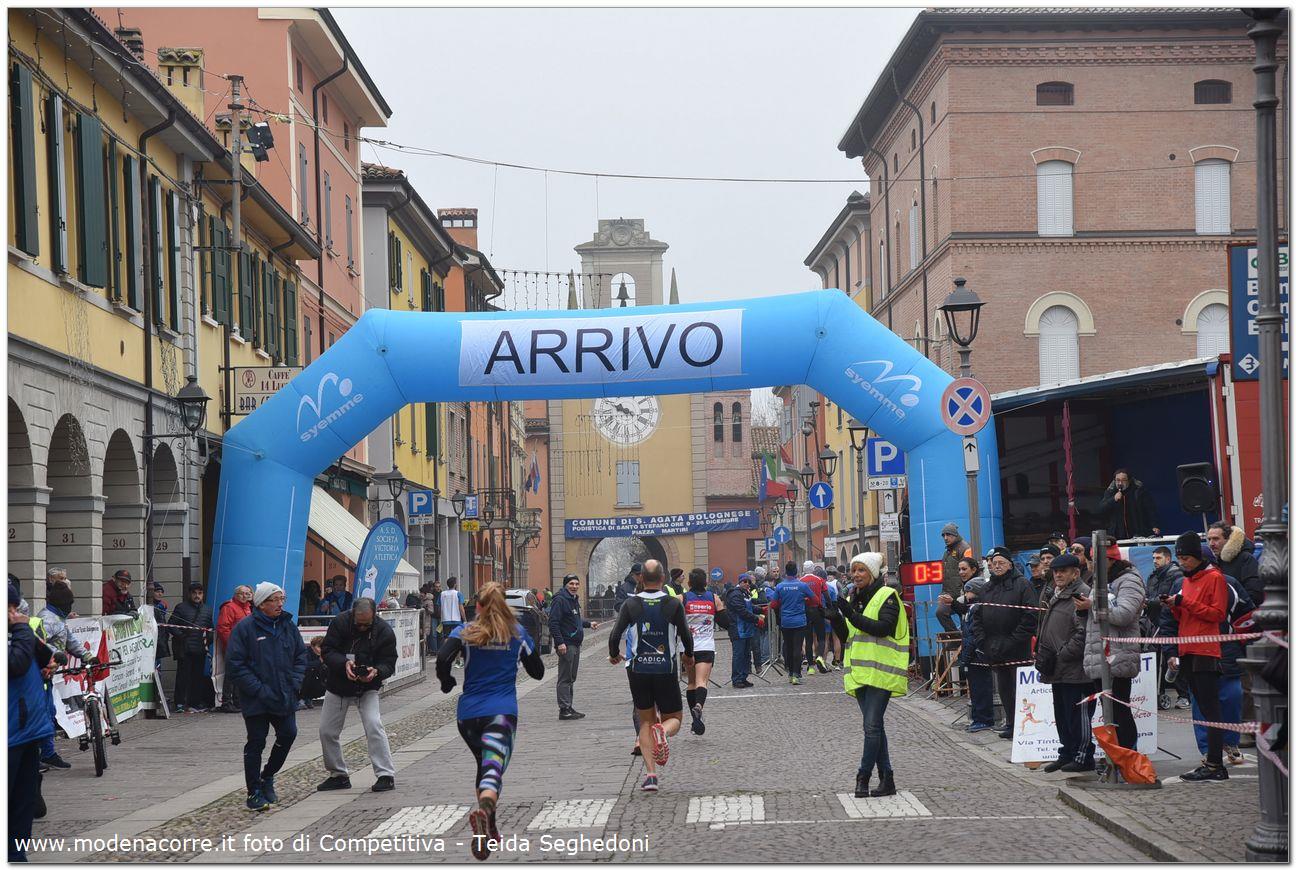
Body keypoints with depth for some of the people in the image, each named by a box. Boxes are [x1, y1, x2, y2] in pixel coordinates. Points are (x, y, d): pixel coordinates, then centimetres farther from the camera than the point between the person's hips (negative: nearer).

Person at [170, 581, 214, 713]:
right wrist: (180, 636, -12)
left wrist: (208, 639, 5)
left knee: (198, 676, 5)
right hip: (184, 648, -4)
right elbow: (172, 625, 1)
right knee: (183, 675, -6)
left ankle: (195, 703, 11)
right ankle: (180, 703, -4)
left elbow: (211, 629, 22)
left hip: (200, 649, 4)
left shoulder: (207, 610, 18)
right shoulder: (181, 608, 5)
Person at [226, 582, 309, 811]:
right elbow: (235, 665, -12)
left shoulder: (288, 626, 8)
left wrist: (294, 684, -1)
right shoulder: (245, 628, -9)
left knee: (288, 735, 3)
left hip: (285, 698, 5)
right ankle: (254, 793, 10)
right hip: (256, 701, -5)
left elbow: (301, 657, 14)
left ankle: (267, 777, 27)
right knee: (256, 743, 0)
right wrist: (258, 689, -17)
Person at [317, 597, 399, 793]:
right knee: (327, 731, 6)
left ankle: (385, 775, -14)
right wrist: (344, 663, -34)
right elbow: (327, 652, -15)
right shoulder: (340, 623, -14)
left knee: (374, 726, -20)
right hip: (337, 686, 3)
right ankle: (338, 775, 23)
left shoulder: (384, 631, -14)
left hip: (367, 688, -3)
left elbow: (389, 663, -12)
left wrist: (376, 671, -34)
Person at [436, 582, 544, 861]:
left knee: (484, 765, 24)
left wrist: (447, 683, 6)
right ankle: (485, 811, -50)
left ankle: (489, 831, 31)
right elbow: (538, 672, 16)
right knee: (493, 768, -18)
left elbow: (443, 658, -13)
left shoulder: (464, 632, 4)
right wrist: (531, 643, 29)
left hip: (468, 713, 2)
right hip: (502, 712, -2)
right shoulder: (518, 633, 8)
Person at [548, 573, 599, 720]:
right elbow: (553, 622, -20)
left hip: (575, 645, 10)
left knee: (571, 678, 14)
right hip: (566, 645, -10)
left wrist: (588, 624, 33)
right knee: (565, 679, -7)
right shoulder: (560, 600, -14)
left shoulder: (574, 600, 17)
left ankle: (568, 707, 20)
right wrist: (559, 642, -25)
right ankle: (564, 710, -6)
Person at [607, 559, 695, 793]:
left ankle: (650, 774, 2)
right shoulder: (674, 604, -6)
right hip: (666, 670, -1)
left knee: (646, 721, 14)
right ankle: (663, 732, -24)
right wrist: (689, 655, 16)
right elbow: (686, 636, -6)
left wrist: (614, 655, 13)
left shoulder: (630, 604, -5)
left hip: (637, 670, 1)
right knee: (673, 718, 14)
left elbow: (614, 636, -8)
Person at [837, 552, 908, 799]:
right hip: (860, 671, 7)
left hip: (880, 671, -7)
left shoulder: (887, 596, -4)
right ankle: (886, 778, 10)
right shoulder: (852, 599, 18)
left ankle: (863, 777, -7)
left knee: (872, 726, -12)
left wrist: (852, 616, -23)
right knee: (874, 726, 7)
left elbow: (884, 627, -19)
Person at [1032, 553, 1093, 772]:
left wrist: (1062, 655, -18)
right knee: (1061, 715, 15)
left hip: (1074, 669, -10)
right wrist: (1042, 653, 16)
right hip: (1057, 670, 10)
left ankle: (1083, 756, 2)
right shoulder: (1053, 595, 19)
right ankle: (1066, 753, 23)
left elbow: (1083, 633, -20)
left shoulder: (1082, 595, -13)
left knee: (1076, 714, -5)